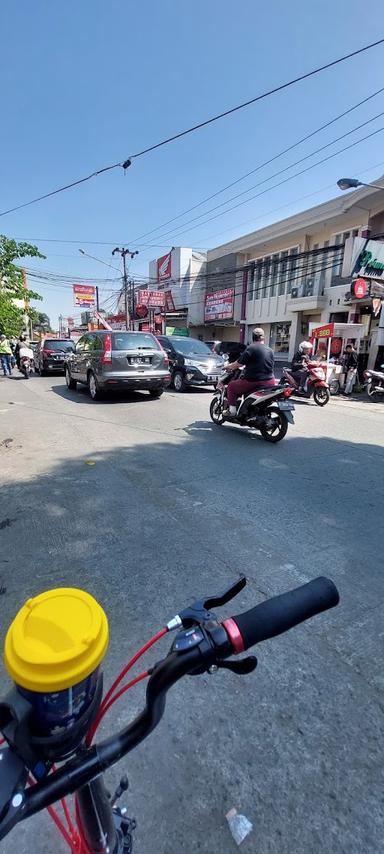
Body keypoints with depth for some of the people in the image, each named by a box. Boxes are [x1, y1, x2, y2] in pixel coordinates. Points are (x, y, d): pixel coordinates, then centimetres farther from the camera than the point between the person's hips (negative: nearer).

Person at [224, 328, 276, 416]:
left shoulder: (251, 348, -9)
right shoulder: (270, 350, 11)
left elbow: (238, 364, -8)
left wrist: (228, 367, 12)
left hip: (254, 382, -7)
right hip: (270, 382, 7)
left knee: (231, 386, 10)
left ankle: (232, 409, 4)